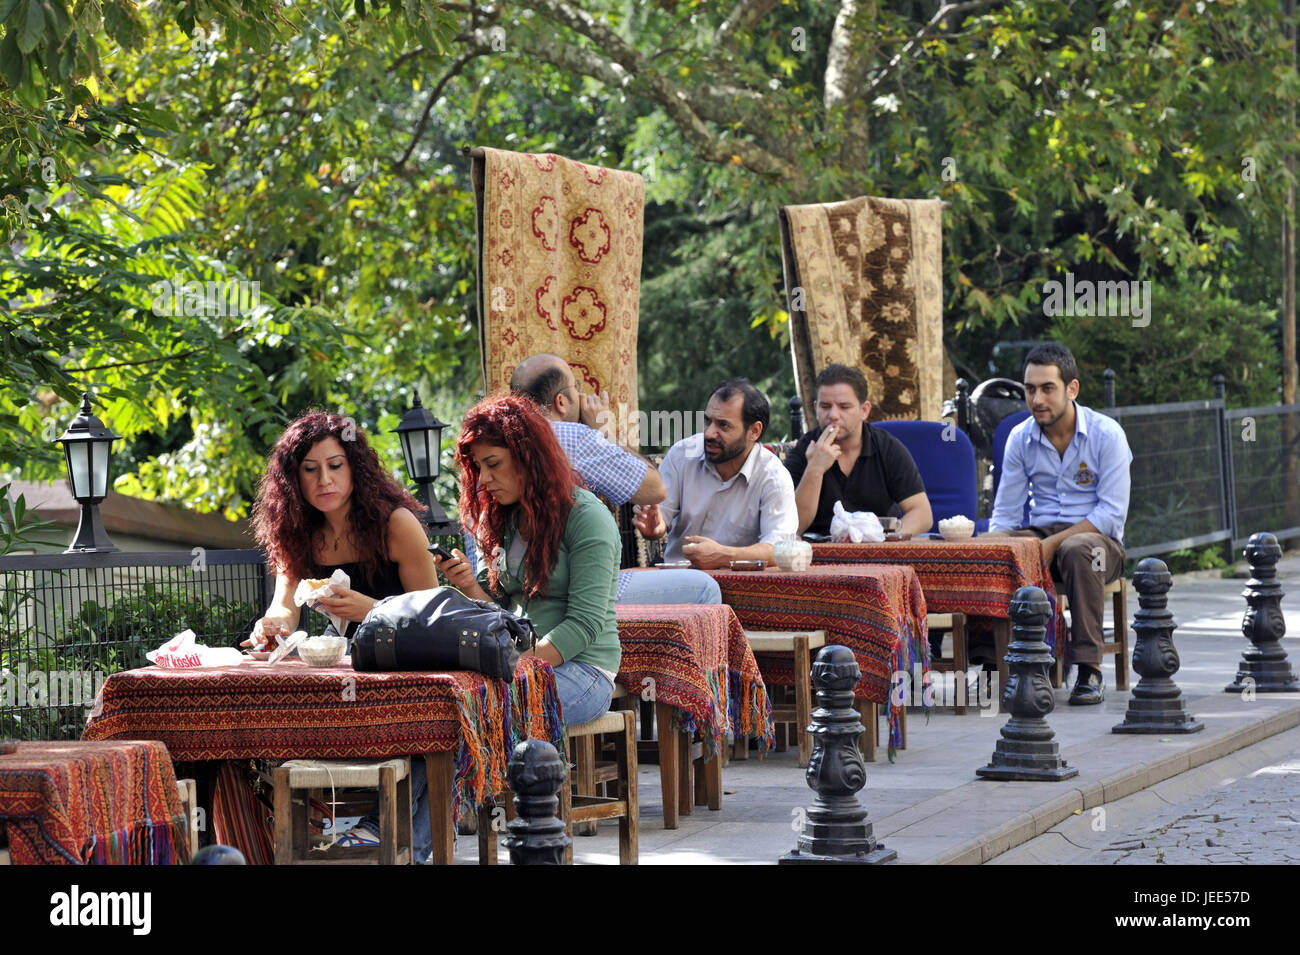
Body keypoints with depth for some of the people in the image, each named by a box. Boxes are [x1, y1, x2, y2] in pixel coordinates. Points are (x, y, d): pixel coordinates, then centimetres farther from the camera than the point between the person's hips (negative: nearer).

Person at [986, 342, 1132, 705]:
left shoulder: (1106, 434, -7)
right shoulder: (1020, 438, 6)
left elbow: (1112, 512, -13)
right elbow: (1005, 512, 8)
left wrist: (1054, 543, -22)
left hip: (1099, 538, -3)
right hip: (1040, 534, 3)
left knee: (1077, 550, -41)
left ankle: (1089, 671, -34)